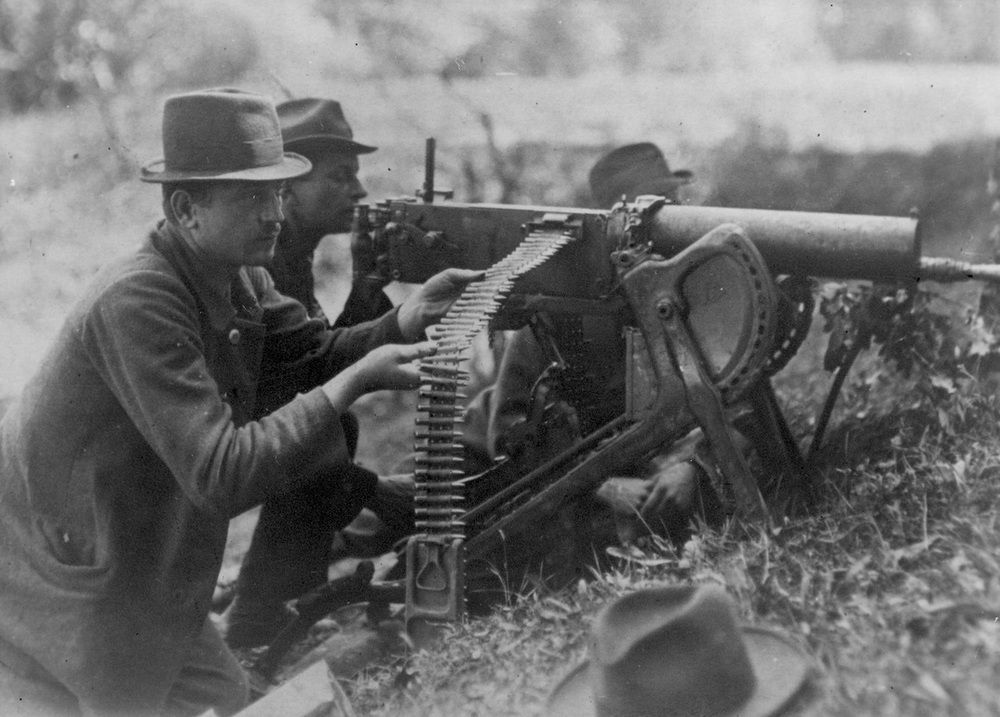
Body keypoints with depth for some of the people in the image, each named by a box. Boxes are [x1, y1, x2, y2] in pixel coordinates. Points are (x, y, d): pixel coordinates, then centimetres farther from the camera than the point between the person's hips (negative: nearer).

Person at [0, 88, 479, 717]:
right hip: (52, 586, -8)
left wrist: (402, 324, -15)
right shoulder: (137, 301, -31)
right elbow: (221, 476, -34)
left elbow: (310, 355, 3)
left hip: (127, 565, 9)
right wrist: (355, 383, -34)